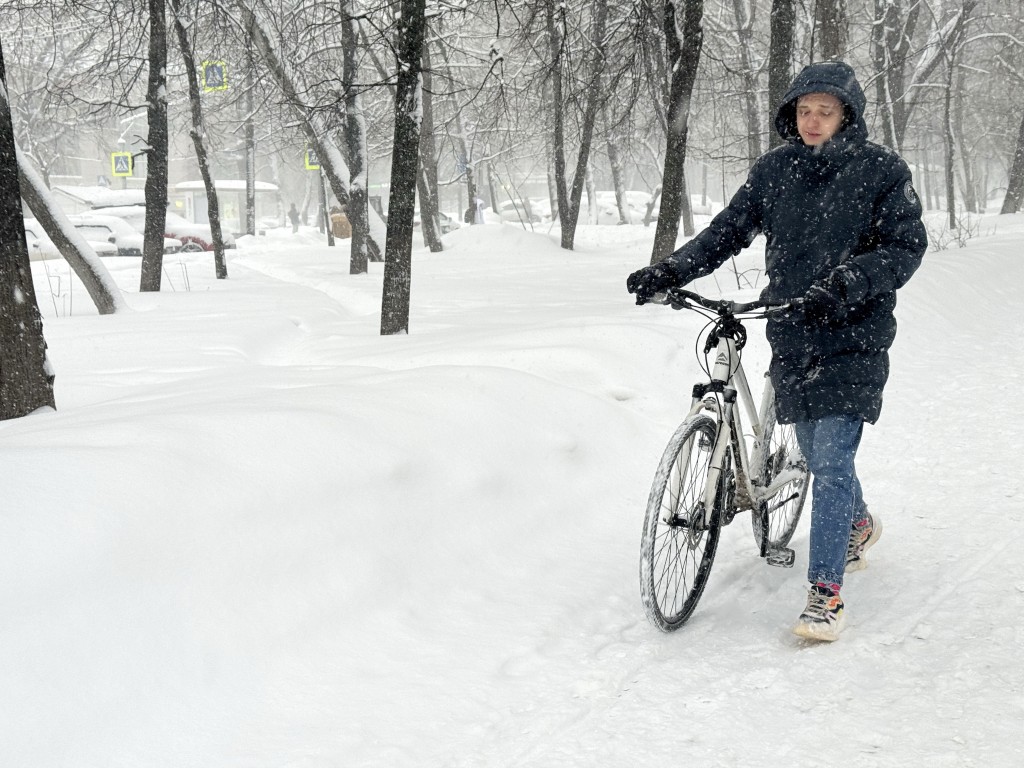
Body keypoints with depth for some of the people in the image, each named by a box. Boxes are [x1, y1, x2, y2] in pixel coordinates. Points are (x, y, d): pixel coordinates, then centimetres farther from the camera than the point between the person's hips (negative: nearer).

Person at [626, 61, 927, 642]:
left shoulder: (881, 170, -6)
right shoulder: (775, 171, 7)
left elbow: (907, 247, -10)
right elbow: (730, 230, 5)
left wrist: (841, 286, -24)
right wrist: (670, 272, -9)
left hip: (854, 338, -5)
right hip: (792, 337, 5)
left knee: (832, 460, -12)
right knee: (816, 452, 18)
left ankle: (827, 591, -8)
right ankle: (859, 523, 48)